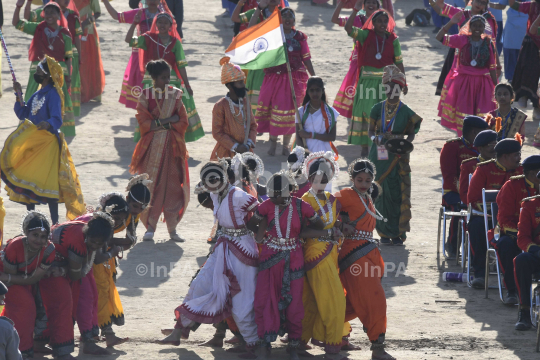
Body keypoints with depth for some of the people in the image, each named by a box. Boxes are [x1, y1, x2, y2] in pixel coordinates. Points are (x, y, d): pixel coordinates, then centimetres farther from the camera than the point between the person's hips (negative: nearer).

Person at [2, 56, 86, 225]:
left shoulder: (52, 94, -14)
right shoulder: (37, 95, 13)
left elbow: (57, 119, -25)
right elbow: (23, 114, 14)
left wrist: (47, 124, -46)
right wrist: (19, 95, 3)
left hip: (48, 144, -9)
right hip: (31, 144, 9)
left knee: (48, 184, -9)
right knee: (27, 183, 12)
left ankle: (55, 222, -3)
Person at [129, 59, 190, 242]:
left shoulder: (175, 95, 7)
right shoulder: (146, 96, 1)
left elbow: (183, 122, 3)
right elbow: (143, 122, -6)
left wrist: (161, 123, -10)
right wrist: (170, 121, -11)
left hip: (173, 146, 2)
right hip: (152, 146, -2)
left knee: (173, 185, 0)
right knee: (151, 185, -5)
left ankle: (172, 228, 5)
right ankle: (150, 227, 0)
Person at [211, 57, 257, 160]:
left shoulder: (245, 102, 6)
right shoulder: (220, 106, -10)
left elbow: (253, 126, 11)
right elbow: (217, 132, -9)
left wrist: (249, 143, -6)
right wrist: (235, 147, -14)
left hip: (245, 152, 5)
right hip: (226, 154, -5)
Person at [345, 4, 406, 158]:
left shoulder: (393, 40, 3)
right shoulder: (366, 35, 0)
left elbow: (399, 62, 7)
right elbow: (348, 28, -14)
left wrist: (403, 82, 7)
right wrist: (356, 9, -22)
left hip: (386, 80, 1)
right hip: (367, 80, -1)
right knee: (366, 112, -1)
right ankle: (365, 147, 5)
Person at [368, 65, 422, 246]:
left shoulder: (406, 111, 2)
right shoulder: (378, 109, 5)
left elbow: (411, 133, 6)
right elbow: (371, 131, 7)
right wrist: (377, 138, -15)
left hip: (398, 156, -1)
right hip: (379, 155, 1)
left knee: (398, 193, -5)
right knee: (381, 192, -1)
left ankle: (397, 232, 1)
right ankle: (384, 232, 5)